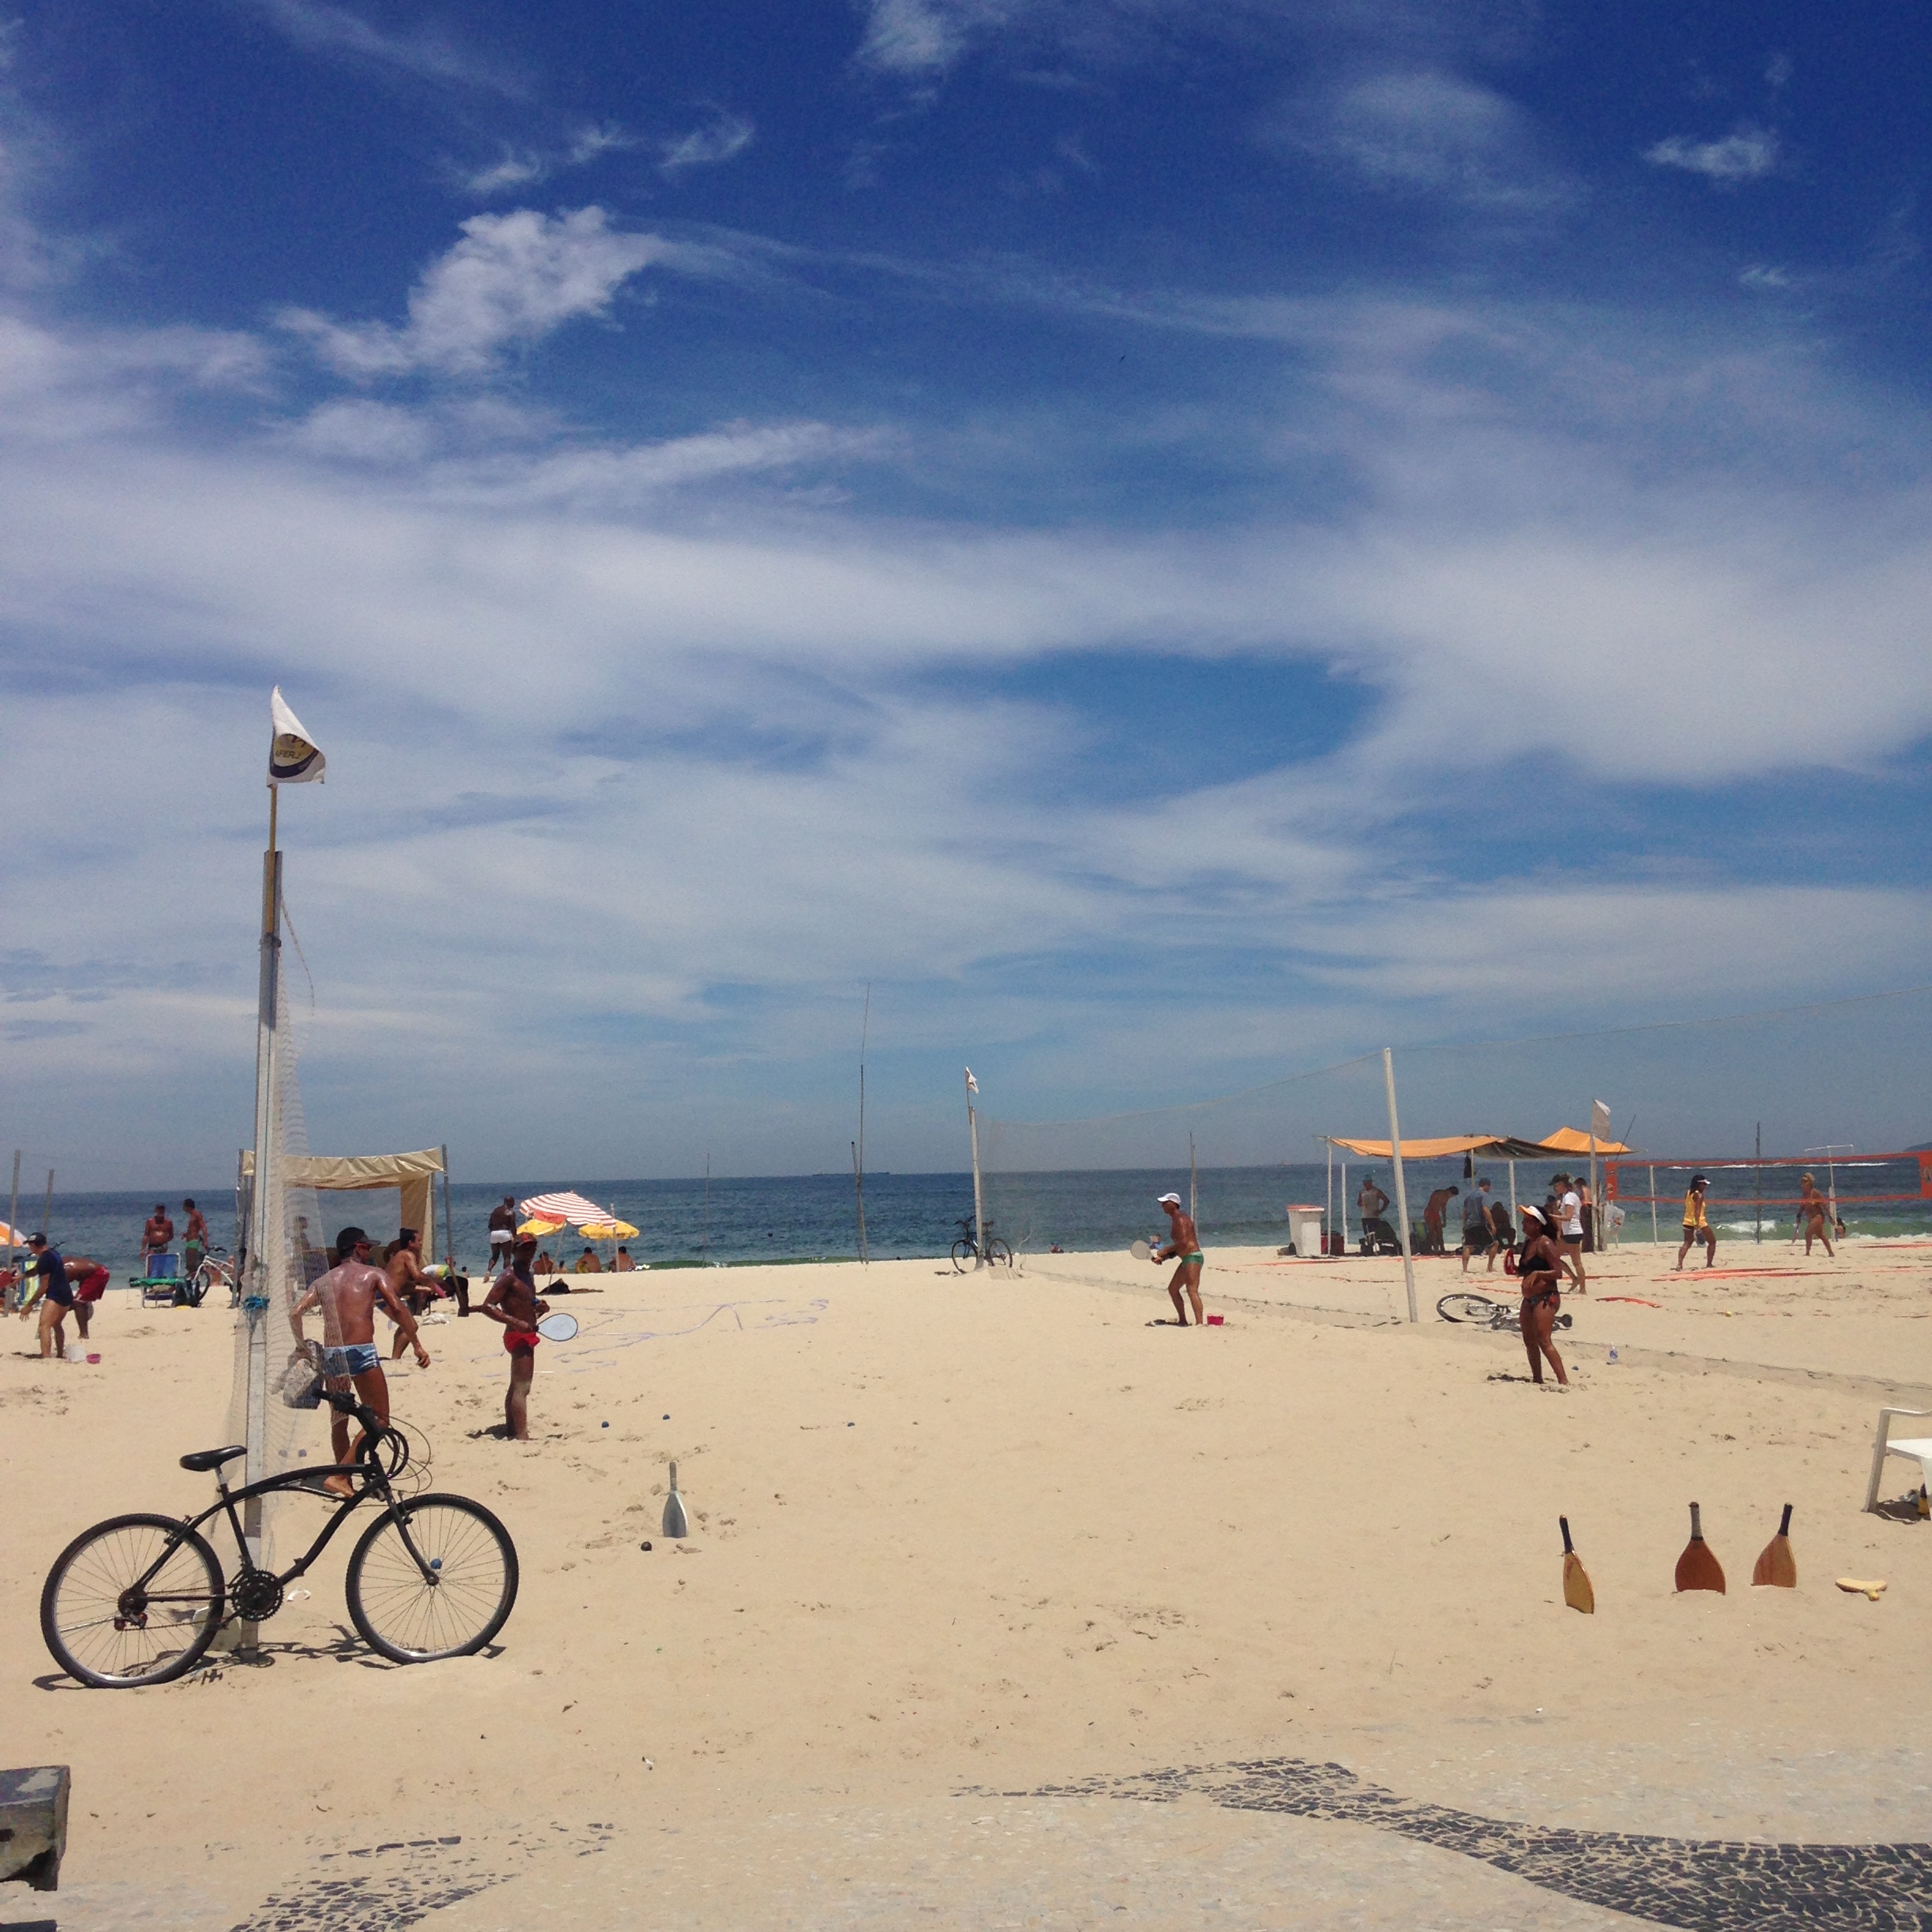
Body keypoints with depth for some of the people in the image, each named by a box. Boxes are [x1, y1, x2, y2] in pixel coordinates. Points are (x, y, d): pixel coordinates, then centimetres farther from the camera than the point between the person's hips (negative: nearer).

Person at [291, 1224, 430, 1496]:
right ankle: (338, 1475, -10)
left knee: (338, 1420, 19)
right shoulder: (374, 1275, 5)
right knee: (379, 1419, 1)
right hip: (361, 1351, -5)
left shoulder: (324, 1280, 17)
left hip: (331, 1354, 5)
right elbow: (397, 1309, -7)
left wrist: (301, 1343, 24)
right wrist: (418, 1345, -5)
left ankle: (346, 1482, 25)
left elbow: (295, 1313, 8)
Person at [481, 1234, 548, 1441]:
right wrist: (516, 1322, -31)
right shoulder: (508, 1276, -14)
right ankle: (521, 1436, -20)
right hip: (518, 1337, -10)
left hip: (527, 1336, 10)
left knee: (516, 1386, 19)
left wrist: (540, 1308, 5)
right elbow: (487, 1306, -23)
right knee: (522, 1387, -15)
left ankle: (510, 1429, 30)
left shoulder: (527, 1276, 14)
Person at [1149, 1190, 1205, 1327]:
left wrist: (1165, 1250, -14)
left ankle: (1199, 1323, -27)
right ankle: (1182, 1321, 23)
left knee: (1192, 1290, -20)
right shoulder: (1175, 1220, 19)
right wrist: (1164, 1257, 14)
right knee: (1172, 1289, 17)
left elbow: (1183, 1242, -22)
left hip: (1192, 1257, -11)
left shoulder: (1181, 1219, -12)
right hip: (1186, 1260, 11)